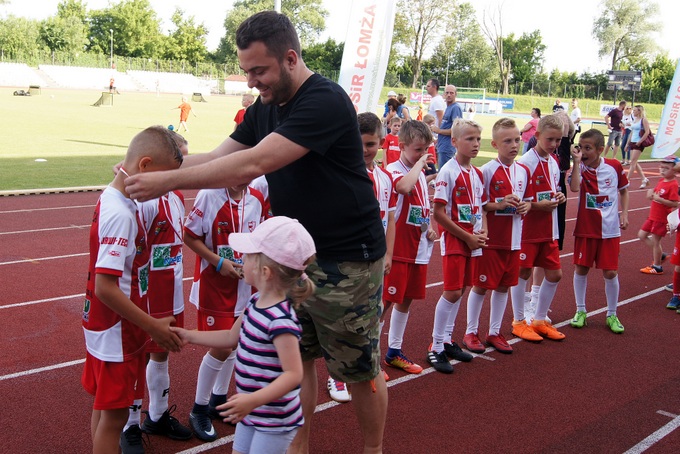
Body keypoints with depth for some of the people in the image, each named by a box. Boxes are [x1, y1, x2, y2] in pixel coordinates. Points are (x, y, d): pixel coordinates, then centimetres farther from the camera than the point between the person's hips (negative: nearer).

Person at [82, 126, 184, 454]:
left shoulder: (117, 199, 3)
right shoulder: (119, 214, -25)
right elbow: (105, 287, -27)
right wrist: (153, 326, -21)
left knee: (105, 408, 20)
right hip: (116, 333, -9)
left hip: (110, 327, 9)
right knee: (114, 414, 4)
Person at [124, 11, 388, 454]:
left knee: (360, 368, 8)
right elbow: (216, 158, 4)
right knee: (298, 357, 14)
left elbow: (252, 165, -29)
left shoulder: (325, 102, -23)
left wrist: (168, 181, -26)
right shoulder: (265, 108, 6)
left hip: (347, 261, -7)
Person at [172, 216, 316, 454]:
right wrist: (190, 336, 16)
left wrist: (253, 400, -38)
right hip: (251, 412, 9)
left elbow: (293, 374, -30)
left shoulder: (280, 320, -29)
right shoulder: (256, 303, 0)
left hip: (274, 420, -9)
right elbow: (232, 337, 15)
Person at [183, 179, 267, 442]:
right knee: (221, 347, -5)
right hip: (214, 284, -5)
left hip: (243, 283, 6)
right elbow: (190, 236, -12)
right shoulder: (209, 195, -16)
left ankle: (218, 400, 35)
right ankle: (199, 410, 15)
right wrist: (218, 262, -19)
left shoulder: (257, 199, -1)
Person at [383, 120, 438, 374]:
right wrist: (419, 163, -24)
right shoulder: (393, 170, -14)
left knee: (406, 299, 15)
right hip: (397, 248, -8)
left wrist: (430, 229, 8)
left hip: (419, 248, 8)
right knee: (386, 300, -3)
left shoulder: (421, 173, 13)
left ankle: (394, 352, 28)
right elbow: (404, 186, -39)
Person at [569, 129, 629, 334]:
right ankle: (580, 311, 23)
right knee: (581, 269, 6)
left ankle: (612, 315, 19)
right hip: (585, 228, 0)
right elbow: (574, 187, -28)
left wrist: (624, 213, 3)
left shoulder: (614, 166, -4)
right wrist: (577, 161, -27)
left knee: (610, 272, 3)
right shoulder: (580, 168, -7)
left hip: (610, 229, 0)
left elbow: (623, 190, 12)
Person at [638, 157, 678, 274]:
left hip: (662, 219, -9)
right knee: (642, 235, 15)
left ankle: (657, 267, 17)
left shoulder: (673, 185, -21)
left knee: (655, 241, 1)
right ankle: (659, 255, 27)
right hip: (653, 216, 9)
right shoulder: (661, 181, 5)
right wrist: (651, 192, -2)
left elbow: (674, 203, -26)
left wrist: (659, 199, -30)